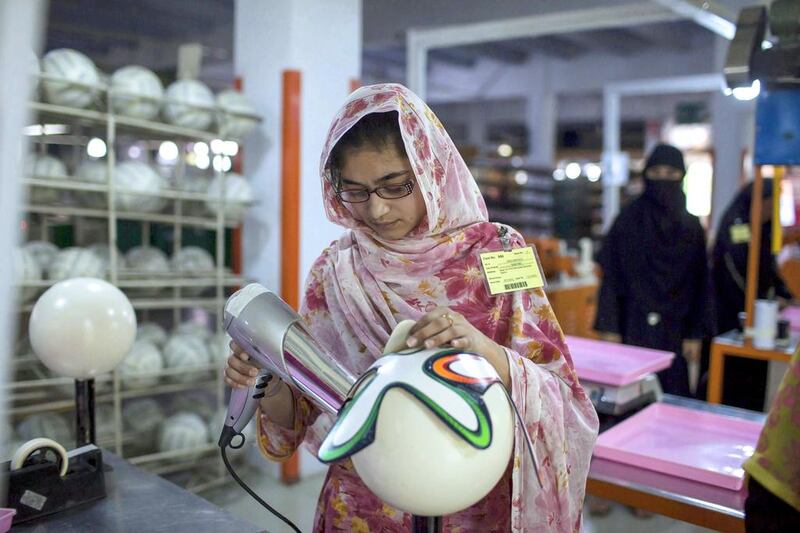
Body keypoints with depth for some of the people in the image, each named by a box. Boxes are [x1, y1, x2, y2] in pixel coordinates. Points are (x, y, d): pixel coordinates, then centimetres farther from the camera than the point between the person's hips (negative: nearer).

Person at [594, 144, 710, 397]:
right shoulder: (628, 219, -1)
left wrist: (695, 335, 1)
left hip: (674, 331, 2)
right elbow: (611, 277, -3)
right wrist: (610, 329, -9)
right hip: (634, 326, -2)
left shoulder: (692, 227, 7)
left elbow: (700, 284, 6)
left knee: (672, 396, 2)